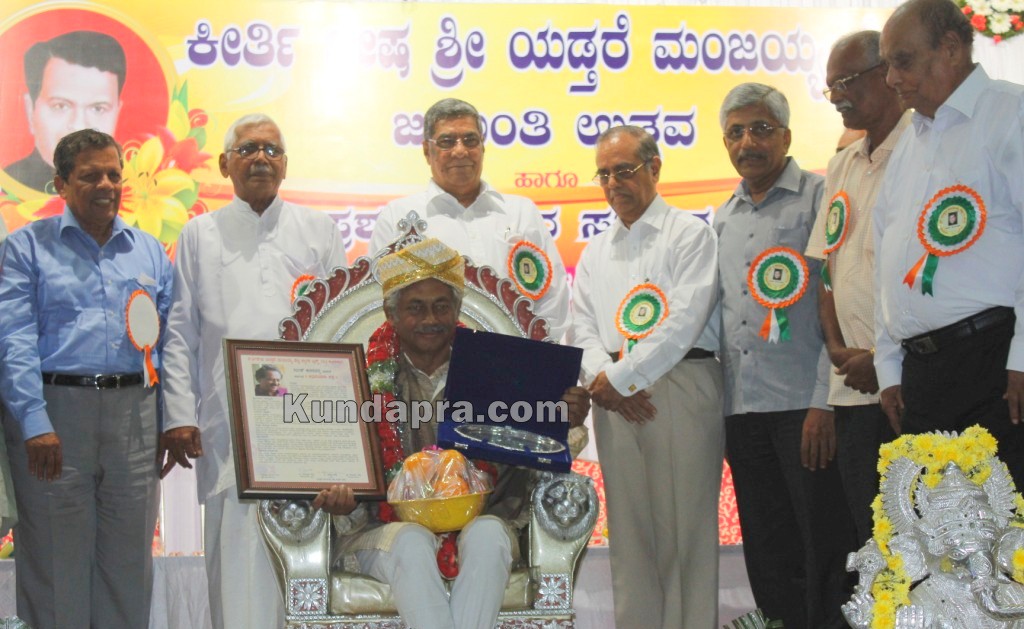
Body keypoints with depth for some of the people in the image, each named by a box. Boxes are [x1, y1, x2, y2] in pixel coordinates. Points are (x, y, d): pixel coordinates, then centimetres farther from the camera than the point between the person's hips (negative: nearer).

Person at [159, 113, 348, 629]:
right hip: (228, 423, 0)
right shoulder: (200, 235, 14)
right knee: (237, 543, -4)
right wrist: (178, 416, 1)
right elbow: (179, 332, 10)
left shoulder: (319, 230, 15)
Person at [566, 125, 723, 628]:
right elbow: (581, 328, 13)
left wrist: (620, 377, -10)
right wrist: (603, 381, -7)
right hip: (613, 397, 5)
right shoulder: (595, 252, 21)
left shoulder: (690, 233, 3)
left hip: (680, 389, -5)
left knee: (685, 525, -5)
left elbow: (684, 322, -9)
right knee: (629, 528, 4)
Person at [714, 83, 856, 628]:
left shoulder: (819, 198, -1)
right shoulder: (722, 220, 18)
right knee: (769, 557, 9)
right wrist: (722, 415, 13)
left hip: (805, 405, -6)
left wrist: (825, 402, -16)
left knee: (825, 554, -2)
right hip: (743, 411, 6)